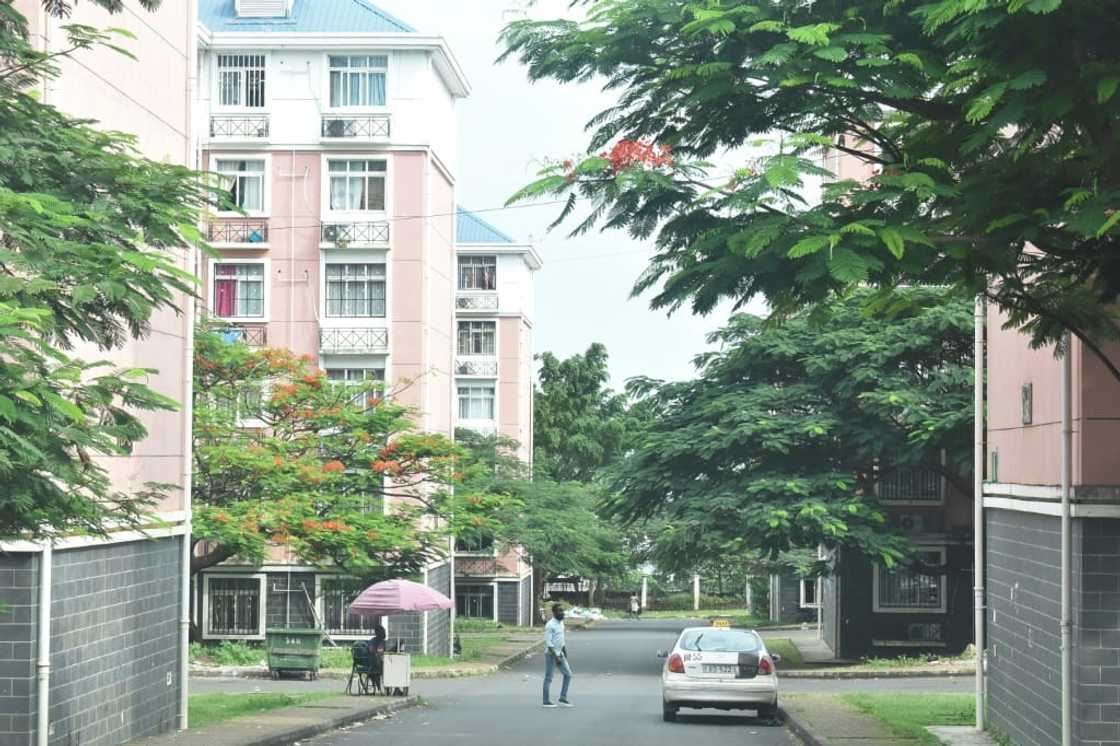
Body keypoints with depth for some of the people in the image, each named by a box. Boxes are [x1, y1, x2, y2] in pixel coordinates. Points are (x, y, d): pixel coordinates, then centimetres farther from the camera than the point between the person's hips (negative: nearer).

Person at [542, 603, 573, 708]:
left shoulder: (561, 623, 11)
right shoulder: (550, 625, -16)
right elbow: (548, 643, -20)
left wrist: (565, 654, 17)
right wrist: (556, 657, -22)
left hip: (559, 654, 8)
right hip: (551, 654, -8)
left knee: (568, 674, 4)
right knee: (549, 678, -1)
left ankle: (563, 698, 10)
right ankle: (546, 701, 6)